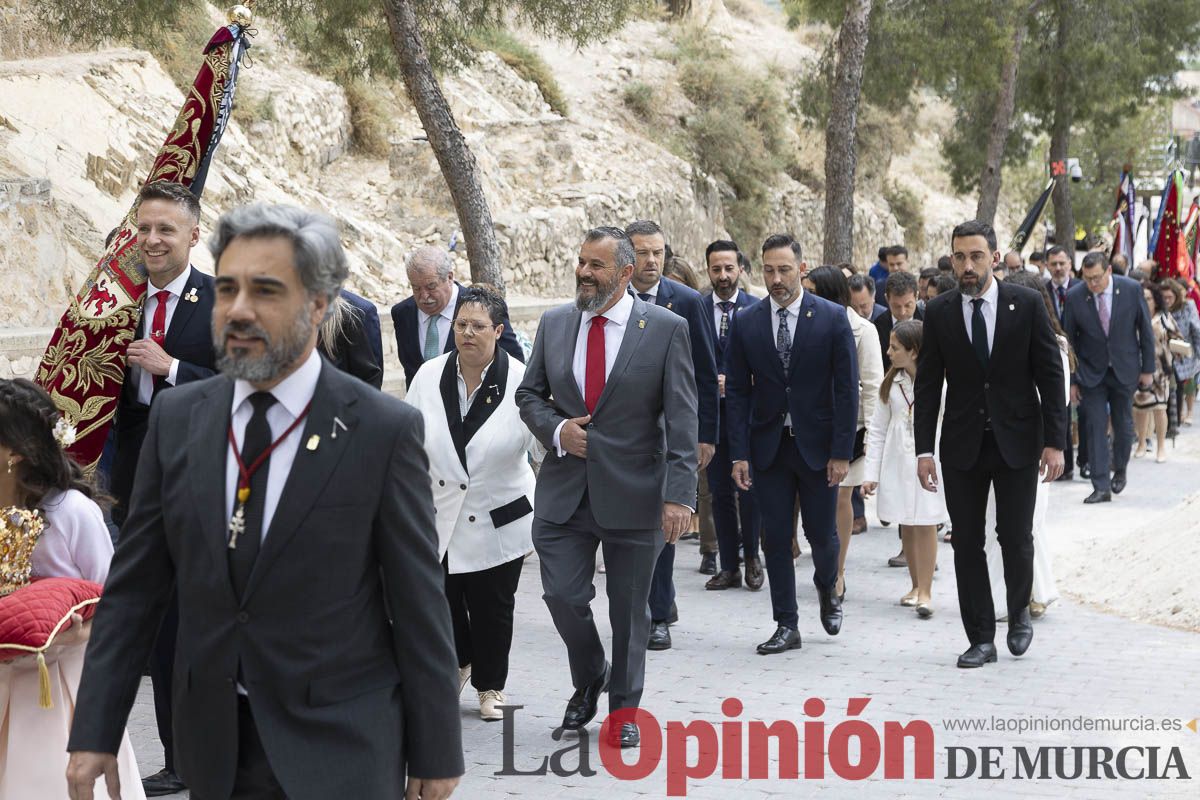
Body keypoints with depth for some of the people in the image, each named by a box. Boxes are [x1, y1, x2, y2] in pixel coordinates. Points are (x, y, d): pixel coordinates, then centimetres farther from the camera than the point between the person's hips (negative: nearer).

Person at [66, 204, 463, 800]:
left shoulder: (385, 430, -10)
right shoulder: (177, 417, 1)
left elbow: (419, 607, -7)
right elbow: (132, 588, 4)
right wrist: (94, 734, 1)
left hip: (341, 752, -3)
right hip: (214, 747, 4)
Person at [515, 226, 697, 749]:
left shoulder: (666, 329, -7)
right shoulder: (554, 323, 5)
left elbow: (681, 420, -9)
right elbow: (529, 393, 14)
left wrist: (678, 494, -16)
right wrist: (555, 429, -7)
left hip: (634, 493, -3)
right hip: (564, 490, 3)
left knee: (629, 609, 8)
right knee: (563, 596, 0)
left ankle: (624, 707, 27)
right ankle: (588, 680, 29)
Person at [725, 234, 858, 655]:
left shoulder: (832, 318, -4)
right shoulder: (746, 324, 1)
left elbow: (846, 388, -4)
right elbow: (737, 392, 3)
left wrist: (842, 452, -9)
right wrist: (739, 453, -4)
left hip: (817, 445, -1)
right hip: (768, 446, 2)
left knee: (822, 533, 6)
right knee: (775, 539, 3)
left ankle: (827, 589, 38)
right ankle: (786, 625, 13)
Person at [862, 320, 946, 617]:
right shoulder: (891, 383, 6)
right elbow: (877, 430, 9)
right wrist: (871, 473, 5)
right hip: (898, 462, 5)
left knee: (925, 524, -5)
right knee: (906, 525, 10)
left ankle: (925, 591, -1)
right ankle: (916, 585, 22)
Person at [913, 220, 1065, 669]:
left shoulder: (1026, 304, -3)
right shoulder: (939, 312, 2)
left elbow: (1050, 375, -1)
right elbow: (927, 384, 4)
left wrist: (1054, 441, -6)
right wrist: (924, 450, -2)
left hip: (1017, 441, -2)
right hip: (962, 445, 2)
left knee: (1016, 536, -1)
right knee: (967, 543, 3)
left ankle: (1019, 612, 28)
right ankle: (981, 639, 12)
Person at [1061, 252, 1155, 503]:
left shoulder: (1131, 289, -11)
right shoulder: (1074, 297, -11)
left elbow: (1145, 330, -1)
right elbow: (1068, 340, -3)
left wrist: (1148, 368, 1)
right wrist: (1071, 380, -3)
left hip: (1124, 370, 1)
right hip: (1091, 373, 0)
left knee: (1123, 426, 11)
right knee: (1095, 428, -5)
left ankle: (1120, 471, 35)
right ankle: (1101, 487, -4)